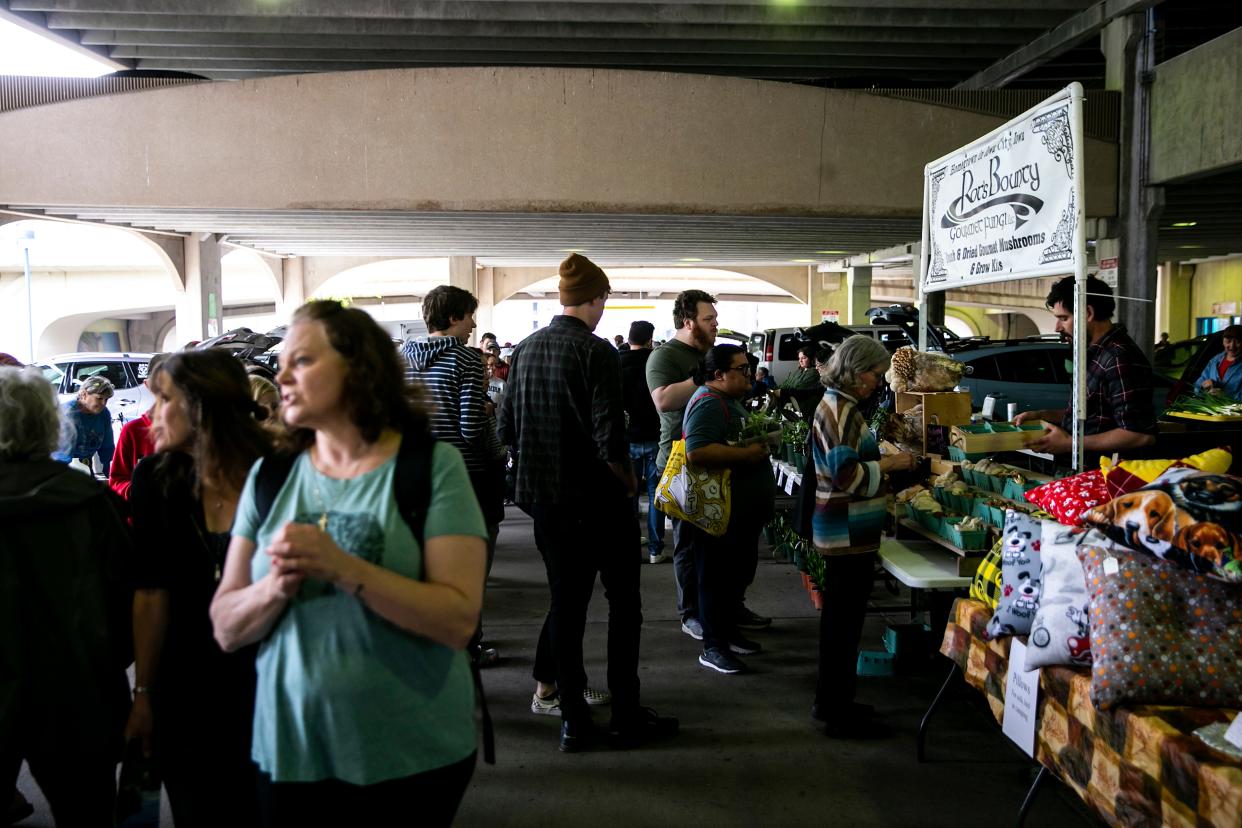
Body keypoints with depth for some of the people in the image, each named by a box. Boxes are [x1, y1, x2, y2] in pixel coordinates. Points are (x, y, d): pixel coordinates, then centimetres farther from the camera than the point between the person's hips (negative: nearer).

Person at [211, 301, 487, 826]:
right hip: (290, 752, 4)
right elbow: (226, 629, 2)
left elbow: (459, 620, -17)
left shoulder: (432, 465, -10)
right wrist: (277, 586, -18)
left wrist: (342, 568, -26)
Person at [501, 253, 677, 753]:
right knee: (624, 604, 9)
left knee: (566, 600, 13)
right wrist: (628, 479, -5)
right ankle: (626, 715, 17)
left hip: (544, 499, 6)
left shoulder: (526, 349, 5)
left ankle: (573, 720, 18)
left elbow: (507, 431, 8)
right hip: (597, 500, -6)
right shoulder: (595, 352, -15)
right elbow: (609, 439, -22)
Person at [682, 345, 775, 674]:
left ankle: (729, 632, 34)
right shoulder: (708, 403, -18)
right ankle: (713, 647, 12)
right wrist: (746, 455, -26)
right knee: (717, 579, 1)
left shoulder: (730, 401, 15)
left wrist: (761, 441, 13)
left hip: (743, 513, 11)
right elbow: (697, 451, -33)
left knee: (740, 573, 19)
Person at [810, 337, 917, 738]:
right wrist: (891, 463, -14)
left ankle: (831, 702, 28)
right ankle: (840, 714, 8)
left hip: (843, 532, 11)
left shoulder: (837, 404, 14)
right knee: (845, 622, -2)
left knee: (838, 619, 17)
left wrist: (883, 458, 13)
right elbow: (847, 475, -23)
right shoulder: (840, 410, -18)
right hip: (849, 534, -11)